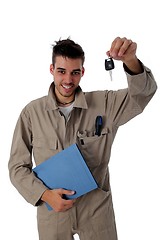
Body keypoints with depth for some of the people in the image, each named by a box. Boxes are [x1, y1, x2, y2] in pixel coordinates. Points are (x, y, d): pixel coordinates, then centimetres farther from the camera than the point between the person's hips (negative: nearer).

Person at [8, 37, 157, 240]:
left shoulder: (103, 104, -7)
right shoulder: (31, 112, -8)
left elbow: (144, 92, -20)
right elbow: (17, 166, -3)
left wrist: (130, 60, -39)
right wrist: (45, 194, -18)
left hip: (97, 209, 1)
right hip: (52, 210, 0)